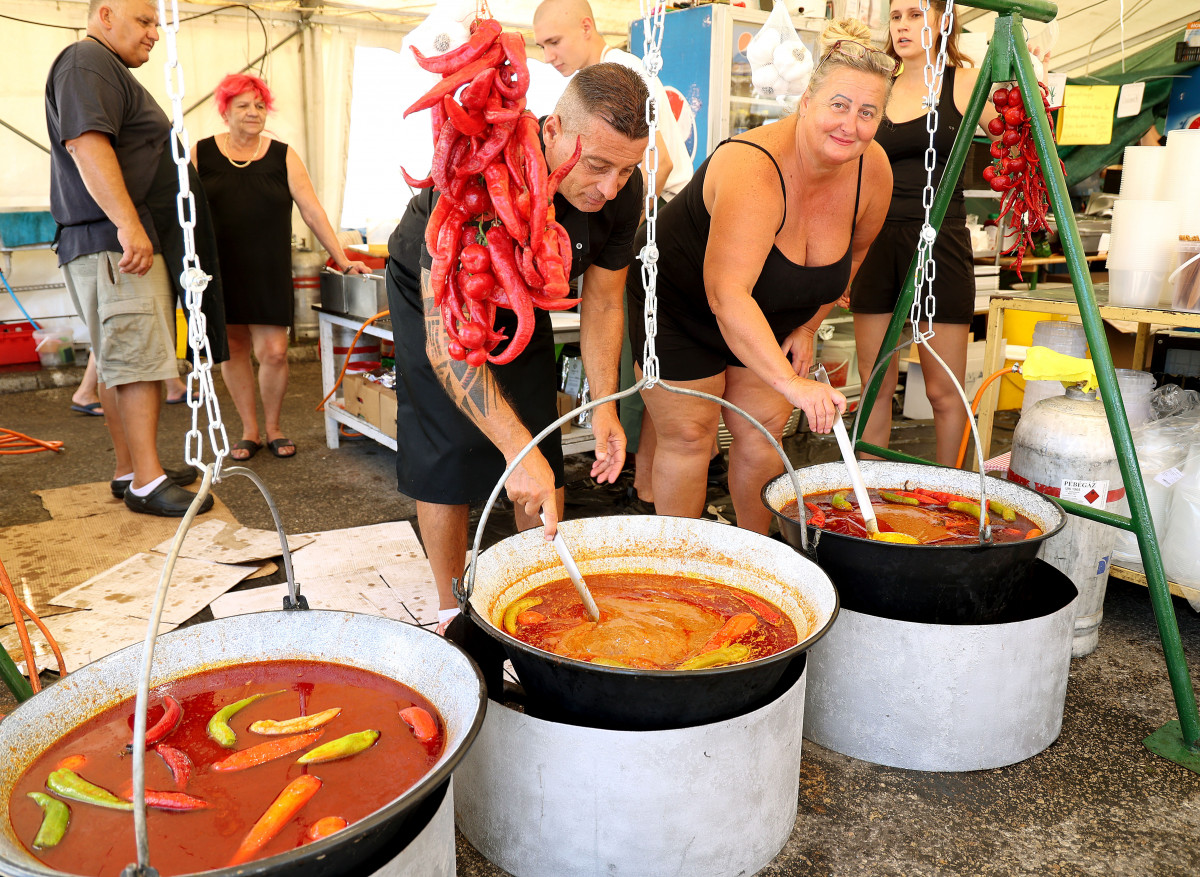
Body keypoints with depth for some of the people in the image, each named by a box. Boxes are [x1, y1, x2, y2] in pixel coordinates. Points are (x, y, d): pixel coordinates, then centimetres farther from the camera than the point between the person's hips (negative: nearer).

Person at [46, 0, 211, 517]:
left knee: (121, 364, 11)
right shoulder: (87, 61, -7)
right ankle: (146, 483, -10)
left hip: (121, 243, 11)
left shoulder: (108, 70, 27)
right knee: (138, 361, -12)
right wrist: (127, 223, -29)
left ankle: (130, 470, 17)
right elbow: (85, 142, -22)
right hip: (111, 244, -11)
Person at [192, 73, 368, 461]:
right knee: (232, 349, 5)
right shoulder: (202, 154, 5)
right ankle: (249, 431, 20)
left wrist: (343, 260, -5)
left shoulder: (283, 156, 5)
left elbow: (313, 212, 0)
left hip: (268, 272, -1)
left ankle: (273, 428, 17)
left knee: (273, 353, -6)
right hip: (220, 272, 1)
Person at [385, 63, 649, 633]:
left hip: (520, 303, 5)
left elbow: (602, 302, -8)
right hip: (433, 293, -4)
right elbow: (446, 336, -43)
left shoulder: (621, 190, -23)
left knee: (542, 459, 1)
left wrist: (604, 407, -15)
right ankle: (453, 609, 11)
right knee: (445, 458, -7)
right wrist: (516, 446, -48)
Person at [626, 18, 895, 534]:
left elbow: (853, 249, 8)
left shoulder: (872, 171, -14)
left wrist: (808, 325, 6)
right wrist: (790, 382, -55)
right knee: (690, 436, -2)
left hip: (766, 318, 6)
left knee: (763, 433, 6)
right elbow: (727, 294, -47)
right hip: (678, 305, -6)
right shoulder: (753, 170, -37)